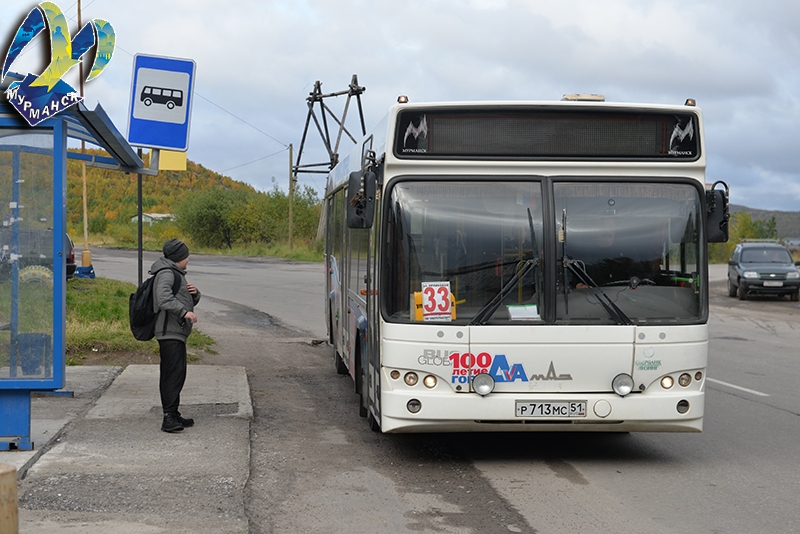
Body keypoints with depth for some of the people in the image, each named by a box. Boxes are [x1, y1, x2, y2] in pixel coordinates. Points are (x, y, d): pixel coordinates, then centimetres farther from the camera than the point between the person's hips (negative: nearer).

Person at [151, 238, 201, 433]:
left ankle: (173, 415, 21)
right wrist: (184, 312, -30)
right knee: (173, 372, -15)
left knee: (177, 373, 14)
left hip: (177, 332, 11)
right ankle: (169, 417, -18)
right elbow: (164, 298, -26)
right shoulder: (166, 274, -9)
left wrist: (194, 293, 6)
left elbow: (190, 301, 28)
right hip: (170, 332, -11)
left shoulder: (177, 274, 25)